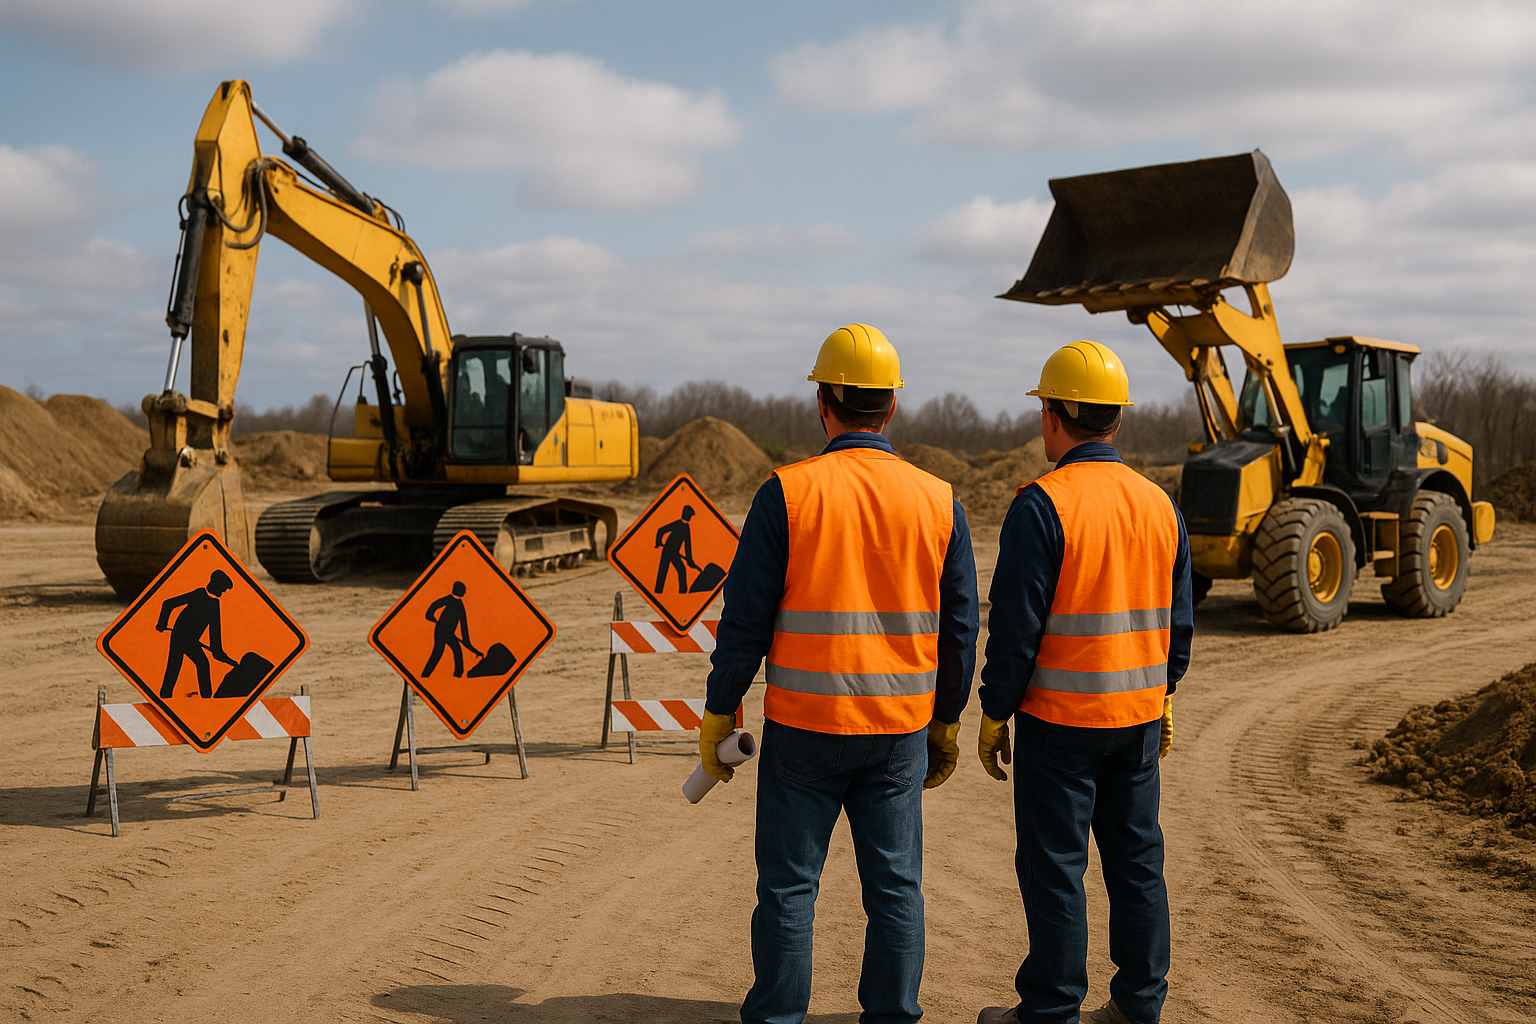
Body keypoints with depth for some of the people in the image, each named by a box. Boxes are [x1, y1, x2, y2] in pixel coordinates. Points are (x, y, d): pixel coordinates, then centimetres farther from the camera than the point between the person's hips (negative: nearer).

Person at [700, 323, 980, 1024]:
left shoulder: (788, 493, -8)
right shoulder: (938, 502, 1)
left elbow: (746, 617, -8)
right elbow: (959, 629, 6)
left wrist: (718, 713, 2)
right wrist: (946, 722, 17)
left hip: (804, 728, -2)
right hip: (901, 730, 3)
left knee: (788, 887, 8)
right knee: (895, 888, 11)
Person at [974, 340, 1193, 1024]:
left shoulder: (1042, 505, -15)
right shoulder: (1158, 504, 6)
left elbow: (1016, 625, -15)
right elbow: (1178, 619, 13)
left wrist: (994, 714, -6)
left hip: (1061, 717, -6)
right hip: (1139, 713, 7)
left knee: (1053, 866, 3)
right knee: (1136, 858, 14)